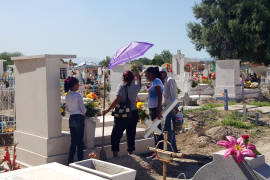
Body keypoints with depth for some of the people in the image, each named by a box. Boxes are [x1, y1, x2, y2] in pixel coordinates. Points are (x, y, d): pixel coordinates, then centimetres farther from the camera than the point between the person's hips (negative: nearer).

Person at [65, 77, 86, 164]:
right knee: (79, 141, 4)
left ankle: (70, 161, 15)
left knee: (73, 141, 12)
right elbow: (83, 109, -11)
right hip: (79, 118, -6)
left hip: (71, 118, 6)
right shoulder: (78, 95, -15)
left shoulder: (67, 96, 5)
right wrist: (84, 114, 8)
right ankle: (80, 160, 12)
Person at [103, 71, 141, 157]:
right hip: (133, 114, 4)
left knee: (115, 135, 6)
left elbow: (117, 101, -18)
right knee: (131, 135, 14)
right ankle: (130, 152, 19)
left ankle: (115, 154, 5)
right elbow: (139, 84, 28)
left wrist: (108, 110, -15)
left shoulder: (122, 87, -10)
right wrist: (138, 77, 43)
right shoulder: (135, 87, 3)